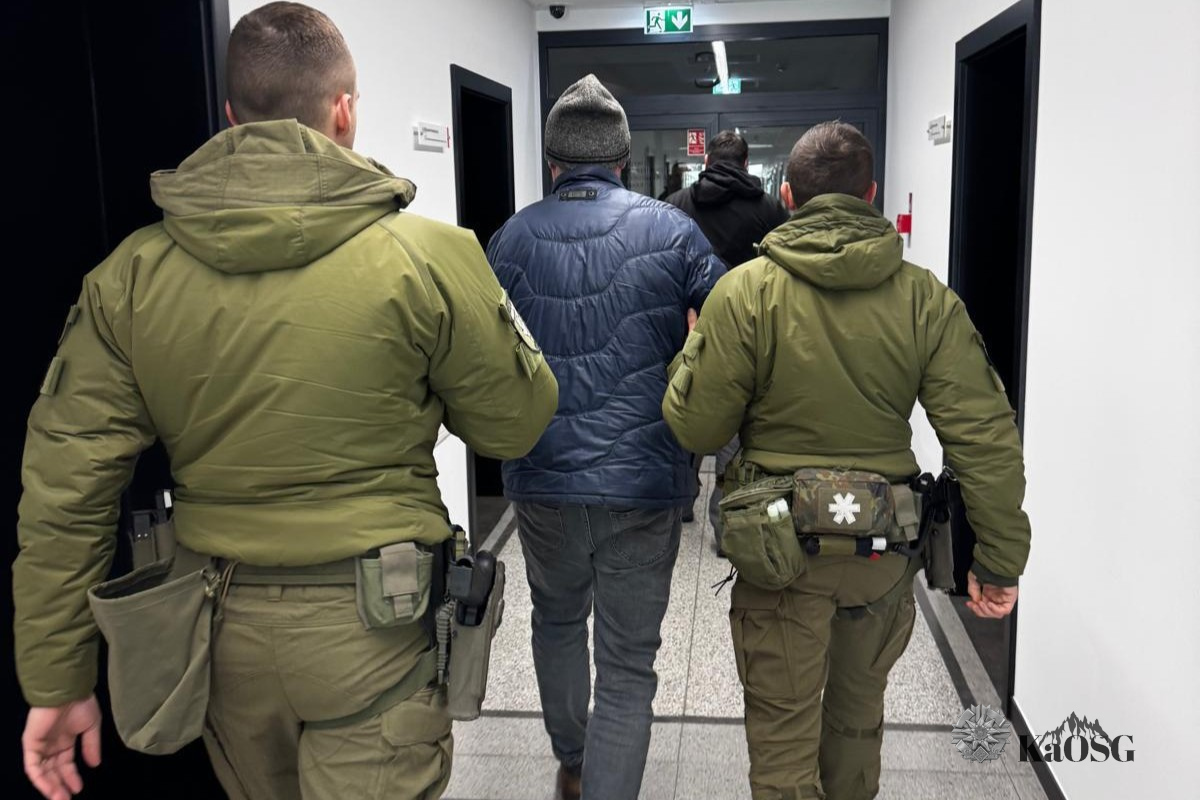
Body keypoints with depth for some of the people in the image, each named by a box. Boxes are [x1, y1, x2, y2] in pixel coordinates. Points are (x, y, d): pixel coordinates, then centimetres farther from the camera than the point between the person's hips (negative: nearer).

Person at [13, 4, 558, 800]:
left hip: (219, 623, 5)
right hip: (369, 622, -4)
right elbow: (515, 423, -4)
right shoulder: (428, 257, -15)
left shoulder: (133, 272, -5)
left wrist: (56, 679, 5)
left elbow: (66, 489, -4)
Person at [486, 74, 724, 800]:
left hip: (542, 481, 3)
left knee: (558, 621, 27)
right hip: (644, 483, -2)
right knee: (628, 666, 8)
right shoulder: (671, 231, -5)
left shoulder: (512, 238, 0)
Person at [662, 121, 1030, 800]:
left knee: (783, 733, 12)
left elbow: (695, 429, -11)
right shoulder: (927, 299, -6)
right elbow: (988, 441, -8)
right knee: (857, 715, 26)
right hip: (884, 551, 3)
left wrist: (689, 357, 9)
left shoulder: (746, 292, -14)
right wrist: (1000, 560, 0)